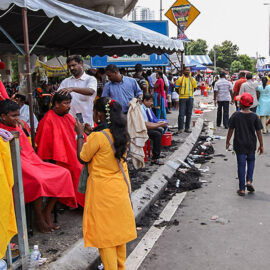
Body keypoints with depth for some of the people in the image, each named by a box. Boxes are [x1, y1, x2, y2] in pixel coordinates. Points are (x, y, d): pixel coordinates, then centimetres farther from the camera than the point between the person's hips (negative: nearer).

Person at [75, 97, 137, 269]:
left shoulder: (97, 136, -20)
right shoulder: (122, 134, 0)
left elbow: (82, 157, -8)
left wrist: (80, 134, 1)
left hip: (103, 192, -7)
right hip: (121, 188, 7)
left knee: (105, 232, 7)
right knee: (118, 228, 20)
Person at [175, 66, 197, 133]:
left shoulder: (192, 79, 9)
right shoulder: (180, 79, -2)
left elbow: (195, 87, 21)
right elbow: (176, 87, 4)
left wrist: (190, 93, 10)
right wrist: (181, 92, 3)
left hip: (190, 98, 4)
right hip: (182, 98, -4)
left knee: (189, 114, 7)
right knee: (181, 113, -7)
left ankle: (187, 128, 15)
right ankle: (180, 128, -3)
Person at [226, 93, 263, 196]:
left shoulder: (235, 115, -9)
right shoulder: (254, 116, -7)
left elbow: (230, 130, -3)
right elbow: (259, 132, -3)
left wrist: (227, 142, 10)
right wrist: (261, 145, 6)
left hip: (239, 145, -1)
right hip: (251, 145, 1)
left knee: (241, 165, 5)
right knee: (251, 161, 24)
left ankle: (242, 189, 7)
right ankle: (249, 180, 9)